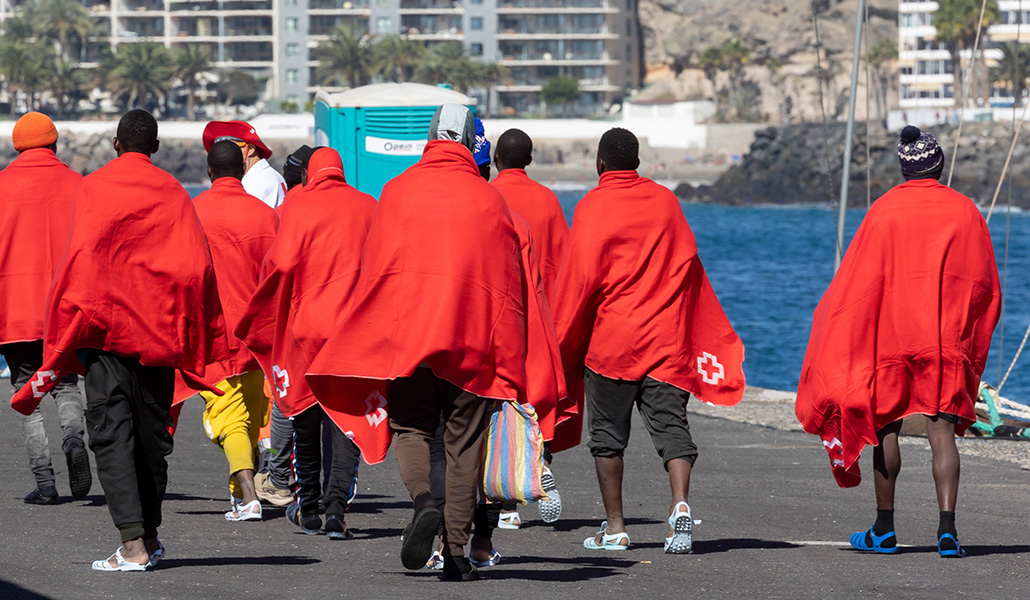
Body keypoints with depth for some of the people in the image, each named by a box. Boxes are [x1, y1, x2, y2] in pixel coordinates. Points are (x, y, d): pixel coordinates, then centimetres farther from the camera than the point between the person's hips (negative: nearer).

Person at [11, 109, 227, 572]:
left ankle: (133, 544, -18)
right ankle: (150, 537, 20)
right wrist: (203, 343, 4)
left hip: (106, 326, -3)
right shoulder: (173, 193, 4)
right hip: (159, 331, 3)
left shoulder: (93, 188, -2)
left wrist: (66, 331, -6)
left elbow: (80, 257, -10)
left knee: (111, 432, -5)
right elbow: (196, 267, -1)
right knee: (152, 430, 14)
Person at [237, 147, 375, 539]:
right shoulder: (368, 207, 6)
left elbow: (282, 262, -14)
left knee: (305, 414, 12)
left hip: (307, 322, -1)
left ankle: (308, 507, 19)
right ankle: (337, 505, -12)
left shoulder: (297, 206, -3)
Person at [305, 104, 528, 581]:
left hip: (407, 330, 0)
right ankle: (456, 550, 3)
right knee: (463, 443, 6)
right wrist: (511, 364, 7)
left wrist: (375, 342, 11)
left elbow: (374, 269, 3)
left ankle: (423, 499, -19)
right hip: (473, 340, 0)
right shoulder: (489, 200, 3)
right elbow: (508, 283, 3)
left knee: (410, 427, 11)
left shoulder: (398, 191, 3)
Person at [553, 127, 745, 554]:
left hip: (609, 339, -3)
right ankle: (680, 505, -23)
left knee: (608, 434, 7)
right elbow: (688, 263, 12)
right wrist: (709, 336, 22)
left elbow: (580, 278, -9)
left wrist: (562, 339, -1)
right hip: (666, 337, 3)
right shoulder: (665, 200, 7)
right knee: (671, 425, 0)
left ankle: (614, 528, 9)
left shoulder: (592, 207, -6)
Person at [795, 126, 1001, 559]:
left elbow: (858, 283, -4)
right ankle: (947, 528, -17)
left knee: (885, 428, 10)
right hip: (948, 343, 1)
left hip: (889, 339, -1)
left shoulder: (884, 211, -4)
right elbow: (985, 284, 5)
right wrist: (969, 335, 18)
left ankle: (884, 530, 14)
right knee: (942, 432, -3)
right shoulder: (965, 211, 2)